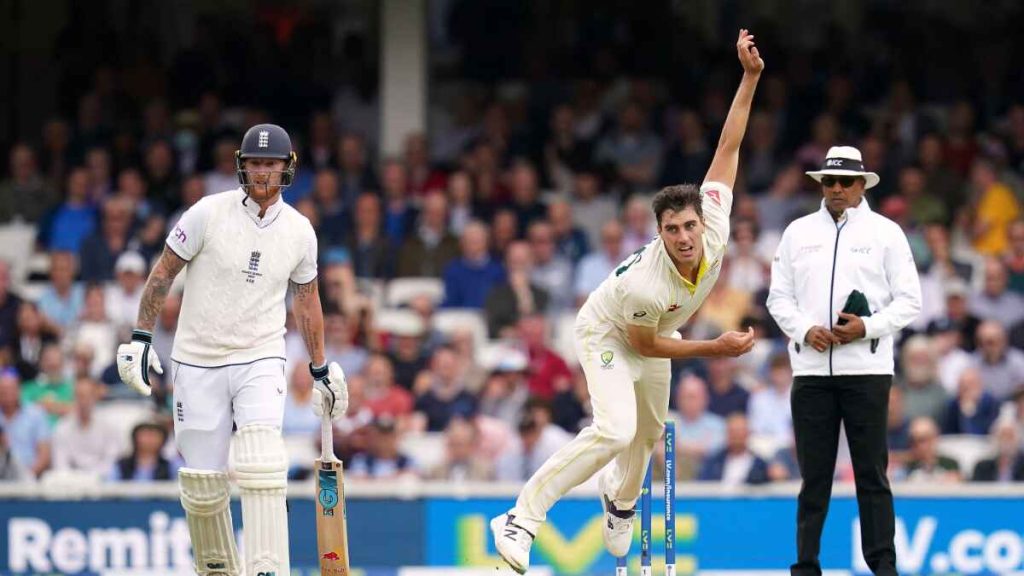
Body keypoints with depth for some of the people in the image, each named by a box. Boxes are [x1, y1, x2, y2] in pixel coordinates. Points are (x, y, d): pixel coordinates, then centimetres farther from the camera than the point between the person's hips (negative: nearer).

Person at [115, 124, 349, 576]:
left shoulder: (299, 231, 1)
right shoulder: (209, 213, -8)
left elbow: (306, 301, 15)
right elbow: (163, 272, 0)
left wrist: (321, 370, 19)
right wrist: (141, 337, -5)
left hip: (260, 360, 1)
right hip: (197, 363, -1)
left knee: (260, 464, -22)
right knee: (202, 482, 1)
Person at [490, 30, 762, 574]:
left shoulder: (714, 225, -30)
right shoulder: (644, 284, -43)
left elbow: (727, 149, -22)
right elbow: (643, 344, -23)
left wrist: (750, 77, -25)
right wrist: (714, 348, -23)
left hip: (658, 331, 7)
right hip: (608, 334, -7)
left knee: (649, 432, 23)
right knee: (616, 430, -27)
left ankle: (620, 500, 55)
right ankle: (522, 519, -26)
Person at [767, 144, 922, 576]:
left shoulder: (885, 233, 5)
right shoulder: (798, 233, 12)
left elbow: (909, 301, 3)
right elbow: (779, 297, 11)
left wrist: (868, 327, -12)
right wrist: (805, 330, -7)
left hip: (867, 368, -2)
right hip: (811, 368, 2)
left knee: (872, 471, -4)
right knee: (813, 472, 3)